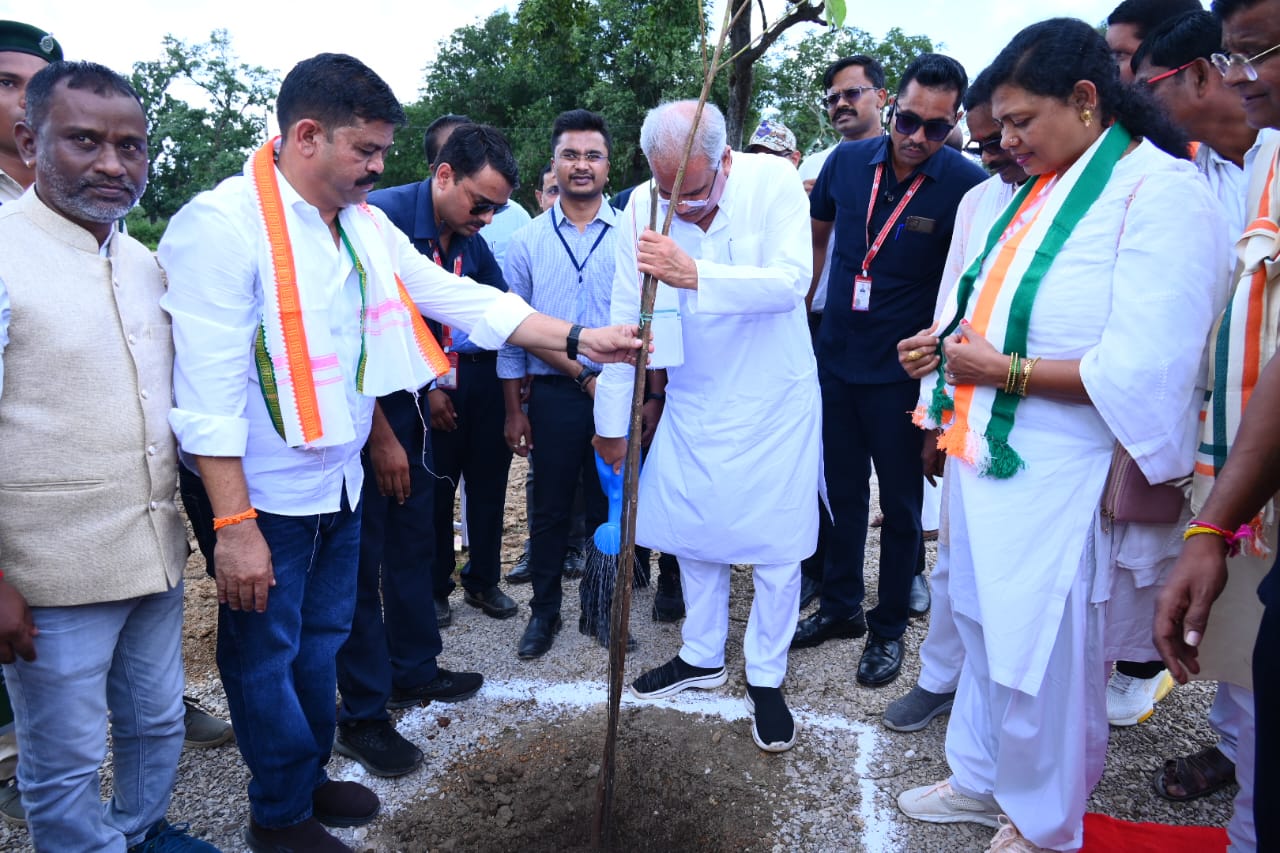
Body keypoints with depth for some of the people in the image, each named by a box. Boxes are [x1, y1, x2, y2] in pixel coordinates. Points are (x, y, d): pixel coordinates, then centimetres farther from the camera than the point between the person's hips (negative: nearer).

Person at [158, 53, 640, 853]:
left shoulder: (367, 223, 3)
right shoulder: (222, 224, -18)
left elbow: (459, 297, 2)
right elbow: (209, 391, -21)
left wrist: (578, 337, -4)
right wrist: (234, 525, -22)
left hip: (342, 481, 7)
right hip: (266, 495, -6)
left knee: (322, 642, 21)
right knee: (267, 656, 11)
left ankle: (310, 776, 42)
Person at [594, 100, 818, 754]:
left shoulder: (772, 180, -16)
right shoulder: (643, 208, -9)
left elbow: (791, 282, -28)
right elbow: (626, 319, -5)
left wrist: (694, 274, -40)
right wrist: (612, 421, -1)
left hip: (773, 398, -3)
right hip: (693, 399, 3)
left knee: (776, 542, 3)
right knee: (692, 533, 12)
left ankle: (765, 678, 23)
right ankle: (702, 656, 34)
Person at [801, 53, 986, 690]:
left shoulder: (967, 184, -12)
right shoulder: (848, 161, -1)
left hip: (902, 374, -4)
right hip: (835, 360, 4)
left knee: (901, 504, 9)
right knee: (843, 491, 16)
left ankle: (890, 627, 27)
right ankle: (840, 607, 34)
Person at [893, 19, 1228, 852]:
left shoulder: (1163, 191, -13)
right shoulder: (1039, 189, 12)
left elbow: (1143, 371, -22)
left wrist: (1002, 369, -17)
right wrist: (949, 346, 5)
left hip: (1062, 488, -7)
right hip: (988, 462, 8)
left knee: (1046, 661, 7)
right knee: (986, 636, 19)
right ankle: (983, 782, 40)